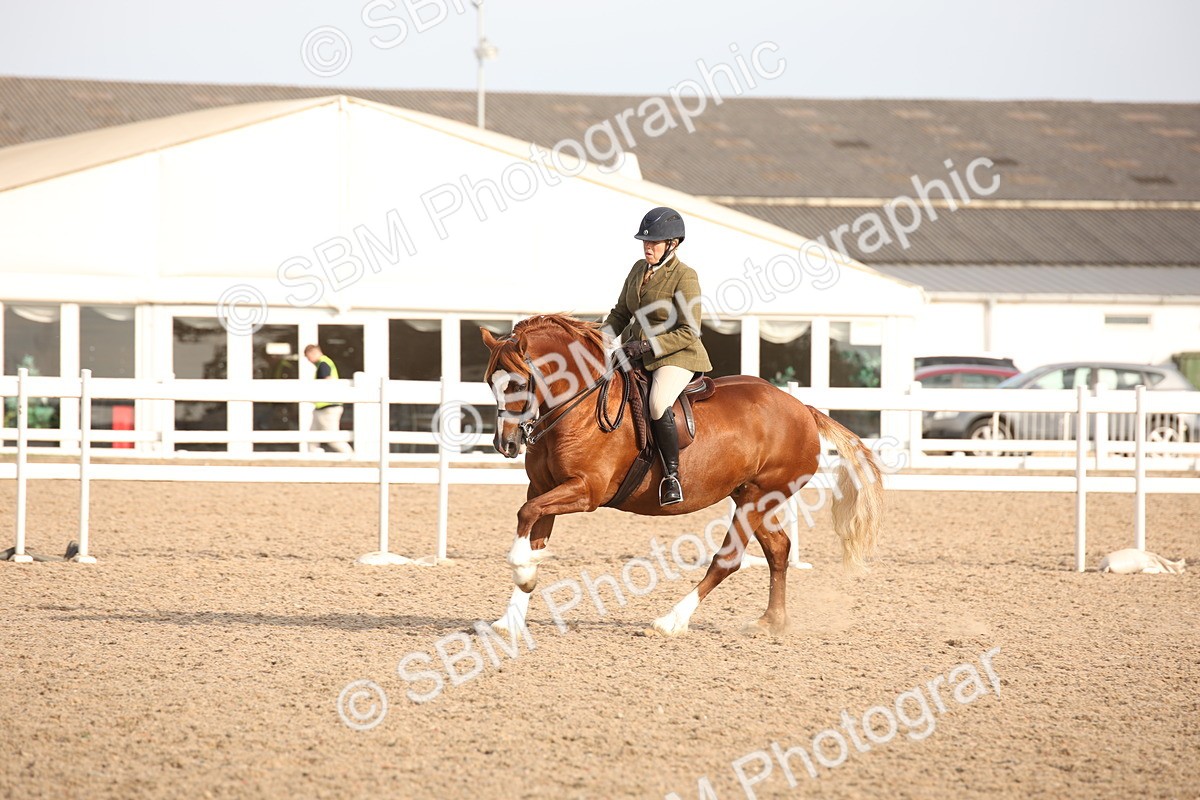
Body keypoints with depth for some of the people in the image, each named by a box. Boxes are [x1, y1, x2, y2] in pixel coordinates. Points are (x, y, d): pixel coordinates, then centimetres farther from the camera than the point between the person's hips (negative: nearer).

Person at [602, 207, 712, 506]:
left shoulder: (684, 276, -13)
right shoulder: (639, 269, 9)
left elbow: (689, 333, -16)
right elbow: (620, 314, 18)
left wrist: (648, 345, -23)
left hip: (676, 357, -8)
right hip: (636, 354, 8)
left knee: (658, 404, -34)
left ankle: (671, 475, -21)